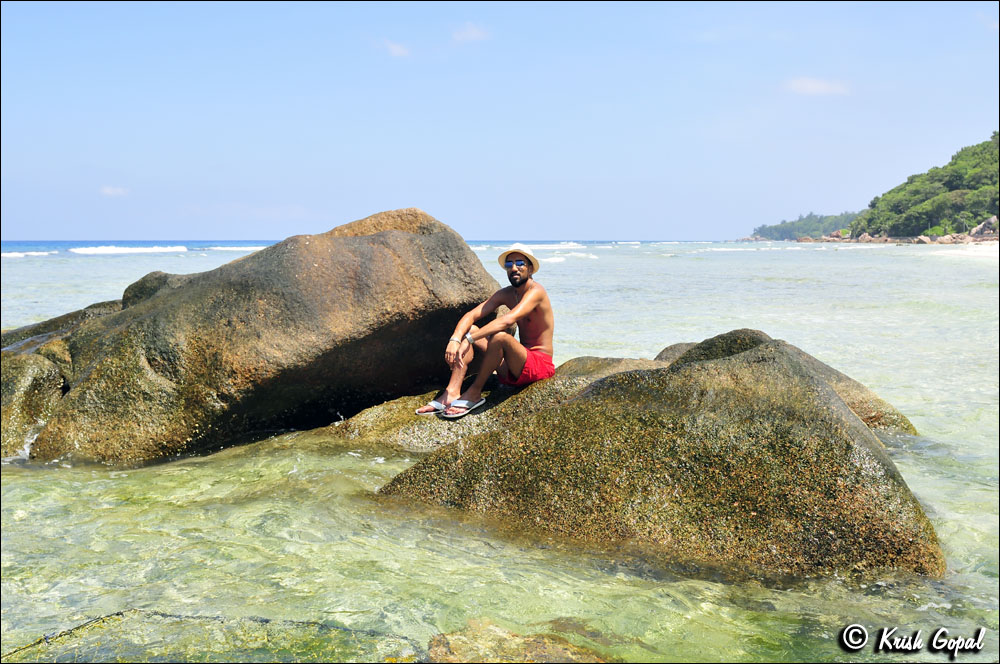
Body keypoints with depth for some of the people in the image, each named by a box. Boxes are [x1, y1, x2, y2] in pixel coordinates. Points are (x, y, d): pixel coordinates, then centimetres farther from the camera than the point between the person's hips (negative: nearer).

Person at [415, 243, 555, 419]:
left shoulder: (536, 291, -14)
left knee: (500, 336, -33)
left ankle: (474, 393, -16)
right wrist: (454, 340, -20)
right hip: (511, 371, 8)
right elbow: (471, 315, 0)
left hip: (540, 364, -8)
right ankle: (452, 393, -19)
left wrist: (469, 339, -35)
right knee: (470, 330, -4)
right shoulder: (505, 294, 10)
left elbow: (508, 319, -31)